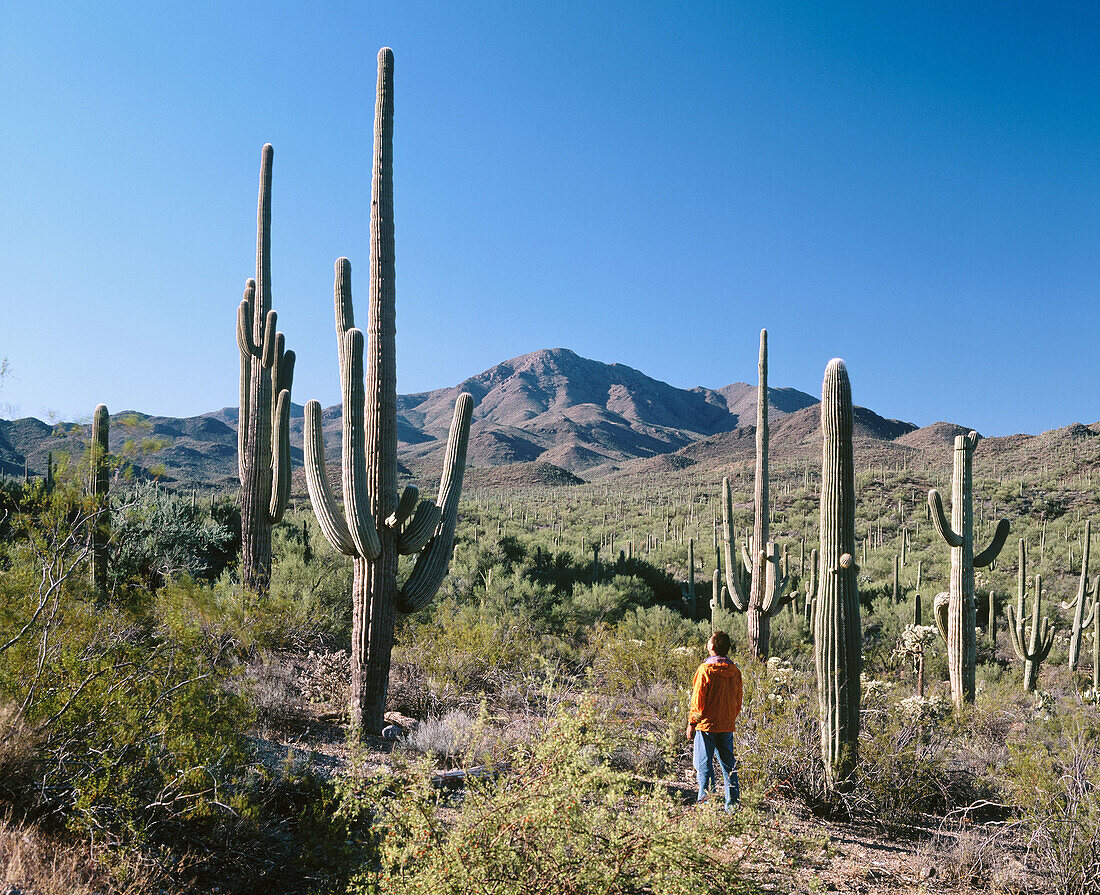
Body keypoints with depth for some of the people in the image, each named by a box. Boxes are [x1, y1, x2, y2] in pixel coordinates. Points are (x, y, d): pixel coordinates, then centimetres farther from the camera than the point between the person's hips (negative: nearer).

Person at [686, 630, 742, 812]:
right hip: (727, 726, 6)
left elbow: (698, 701, -12)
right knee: (728, 765, 12)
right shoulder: (735, 671, 4)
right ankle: (733, 805, 16)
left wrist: (691, 723, -3)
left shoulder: (705, 669, -14)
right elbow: (738, 701, 12)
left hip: (707, 725, -6)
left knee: (704, 765, 2)